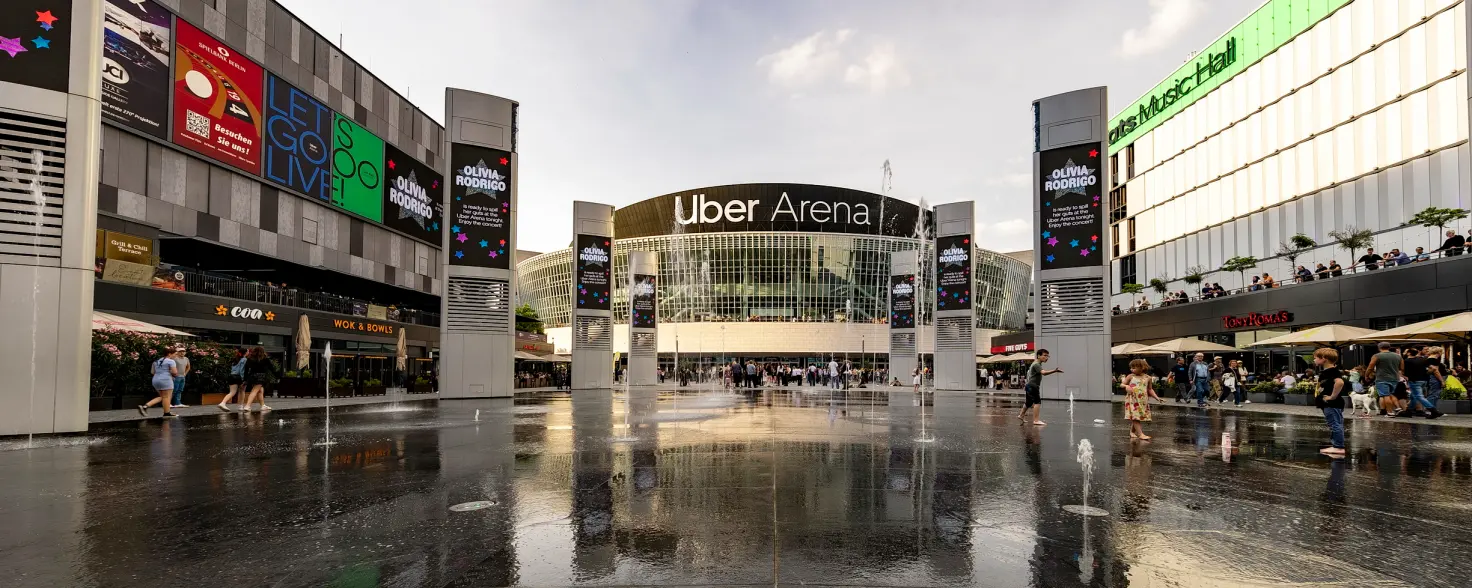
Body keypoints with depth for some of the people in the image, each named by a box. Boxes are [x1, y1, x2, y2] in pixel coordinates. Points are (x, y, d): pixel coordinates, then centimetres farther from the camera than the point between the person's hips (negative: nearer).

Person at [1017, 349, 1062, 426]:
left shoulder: (1037, 364, 15)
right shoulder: (1036, 365, -19)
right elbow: (1043, 372, -37)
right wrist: (1055, 371, -49)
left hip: (1030, 386, 10)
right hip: (1032, 386, -10)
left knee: (1029, 402, 22)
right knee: (1037, 402, -16)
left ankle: (1021, 415, 37)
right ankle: (1036, 420, -20)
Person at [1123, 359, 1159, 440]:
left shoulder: (1148, 378, 5)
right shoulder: (1130, 376, 0)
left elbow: (1150, 389, 13)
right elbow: (1122, 384, 4)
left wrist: (1157, 397, 4)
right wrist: (1126, 387, -18)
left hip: (1143, 401, 3)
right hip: (1132, 400, -3)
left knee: (1140, 417, 8)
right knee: (1135, 417, -11)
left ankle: (1132, 432, 23)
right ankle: (1140, 434, -13)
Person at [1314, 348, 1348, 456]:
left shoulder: (1332, 371, -17)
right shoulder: (1325, 372, 14)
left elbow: (1340, 382, -35)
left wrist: (1332, 396, -27)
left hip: (1332, 404, -11)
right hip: (1328, 404, 11)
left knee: (1335, 425, -6)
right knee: (1334, 425, 15)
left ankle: (1339, 447, -1)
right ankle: (1335, 445, 21)